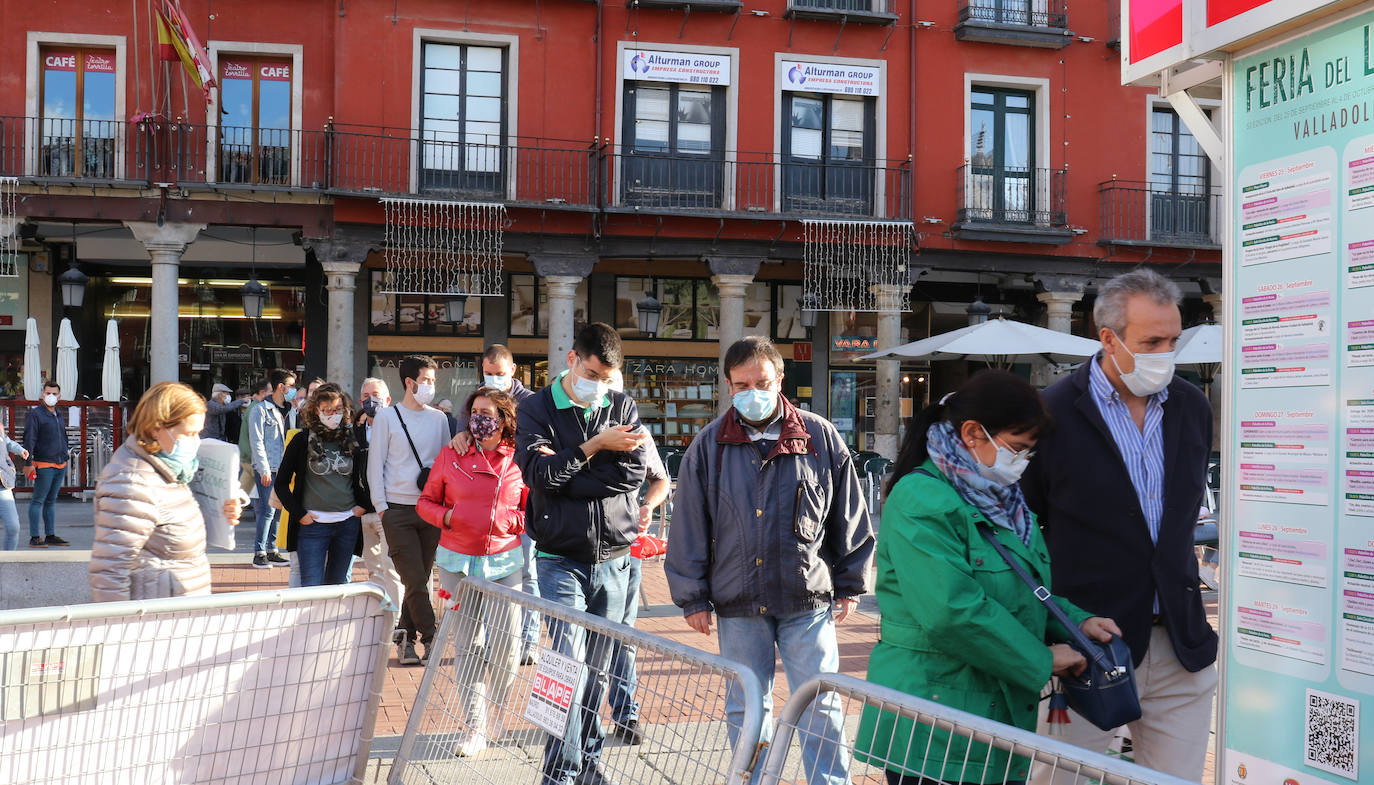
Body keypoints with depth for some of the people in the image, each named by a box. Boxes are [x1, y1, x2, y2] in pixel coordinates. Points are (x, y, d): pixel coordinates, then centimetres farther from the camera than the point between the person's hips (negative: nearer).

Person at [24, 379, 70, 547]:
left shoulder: (58, 415, 18)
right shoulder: (35, 414, -5)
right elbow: (29, 439, -12)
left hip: (60, 464, 7)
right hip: (44, 465, -7)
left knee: (51, 501, 12)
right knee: (38, 501, -5)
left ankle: (50, 535, 16)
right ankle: (35, 538, -4)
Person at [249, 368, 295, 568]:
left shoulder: (284, 412, 18)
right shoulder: (260, 410, -4)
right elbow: (256, 441, -10)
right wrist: (264, 469, -15)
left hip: (281, 469, 7)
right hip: (267, 471, -7)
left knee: (278, 511, 8)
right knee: (267, 511, -9)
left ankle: (271, 551, 15)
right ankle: (259, 554, -3)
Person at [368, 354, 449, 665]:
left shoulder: (439, 418, 11)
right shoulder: (387, 417, 2)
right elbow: (375, 465, 2)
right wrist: (381, 506, -5)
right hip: (398, 511, -3)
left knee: (420, 580, 6)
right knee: (415, 581, -8)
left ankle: (406, 639, 17)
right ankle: (430, 640, -2)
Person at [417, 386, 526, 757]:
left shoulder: (520, 460, 0)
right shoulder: (451, 456, 3)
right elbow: (426, 501, 12)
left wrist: (512, 520, -10)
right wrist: (445, 516, -7)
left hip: (504, 562, -1)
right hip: (457, 561, 1)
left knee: (505, 642, -6)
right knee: (467, 642, 5)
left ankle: (496, 708, 22)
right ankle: (475, 725, 13)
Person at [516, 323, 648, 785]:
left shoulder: (623, 408, 7)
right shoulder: (536, 409, 1)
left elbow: (633, 473, -6)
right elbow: (538, 473, -13)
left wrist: (565, 477, -10)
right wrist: (595, 445, -17)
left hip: (613, 558, 3)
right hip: (561, 559, -3)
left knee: (598, 666, 10)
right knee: (568, 663, -9)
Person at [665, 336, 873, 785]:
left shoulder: (821, 438, 0)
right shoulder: (709, 447, 2)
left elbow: (849, 519, 7)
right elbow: (688, 528, 5)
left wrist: (850, 586, 8)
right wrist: (692, 597, 4)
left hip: (808, 600, -1)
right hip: (738, 602, 1)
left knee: (820, 708, 2)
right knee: (746, 710, 12)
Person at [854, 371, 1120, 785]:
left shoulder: (1002, 503, 15)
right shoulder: (920, 501, -17)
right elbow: (953, 612, -26)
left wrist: (1077, 622, 3)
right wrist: (1040, 661, -16)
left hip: (999, 713, 9)